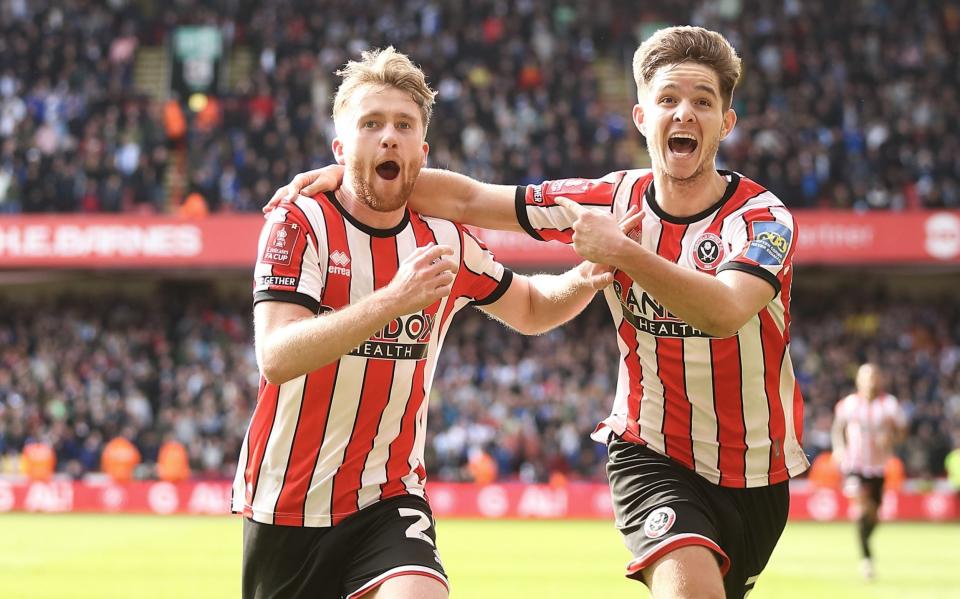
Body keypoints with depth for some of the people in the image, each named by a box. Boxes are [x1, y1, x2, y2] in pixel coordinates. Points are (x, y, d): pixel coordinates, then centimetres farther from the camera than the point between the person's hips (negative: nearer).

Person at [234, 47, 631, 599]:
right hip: (286, 506, -1)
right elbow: (276, 358, -25)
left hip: (389, 499, 1)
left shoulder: (446, 243, 2)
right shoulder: (300, 224, -11)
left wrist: (585, 278, -2)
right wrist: (393, 299, -37)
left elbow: (531, 309, 21)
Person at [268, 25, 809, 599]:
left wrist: (621, 251, -39)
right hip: (651, 455, -1)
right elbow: (467, 199, -1)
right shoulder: (612, 200, -4)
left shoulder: (763, 216, -14)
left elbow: (725, 312, -34)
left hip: (755, 475, 1)